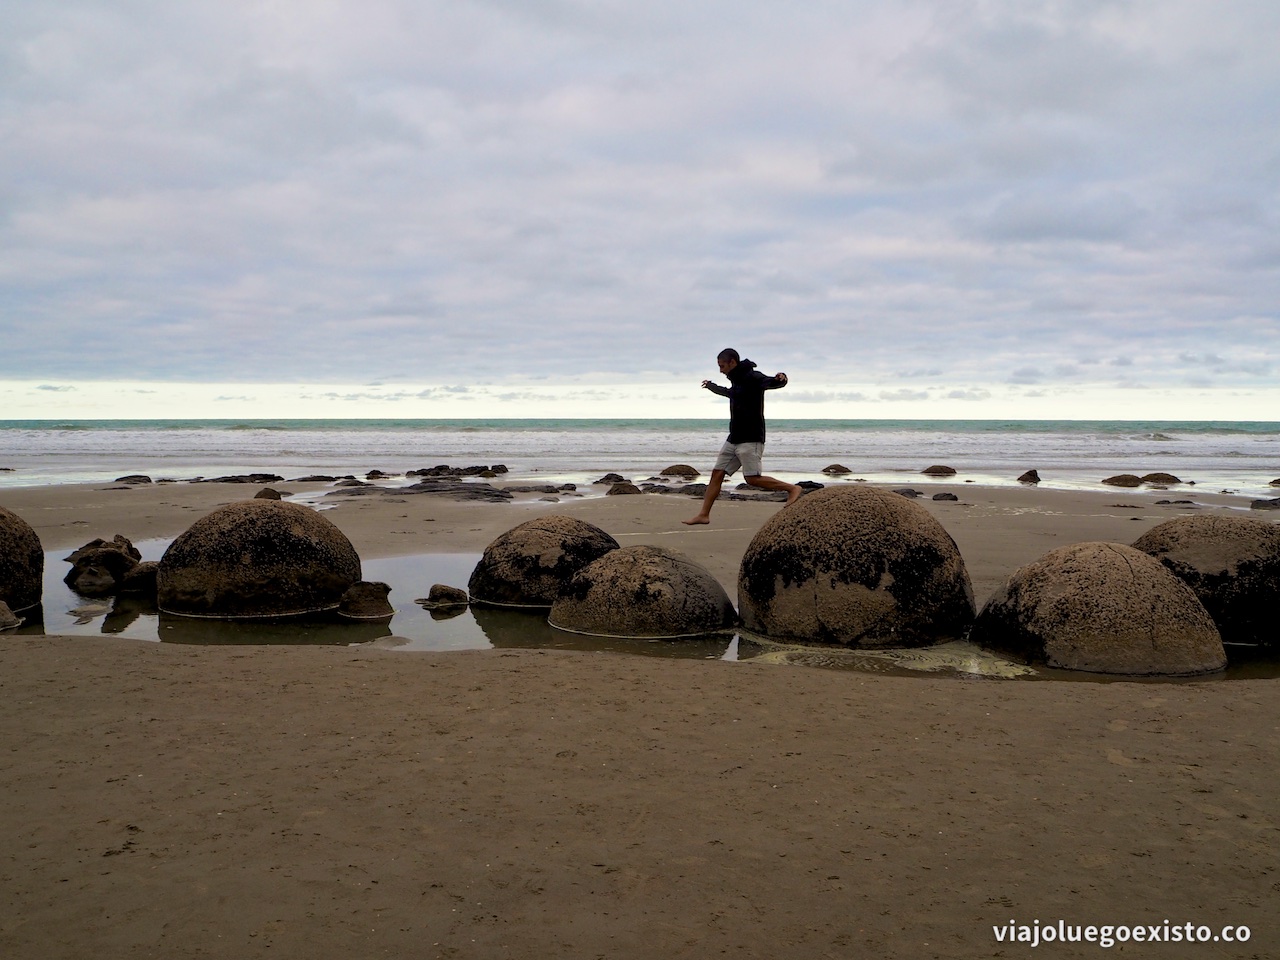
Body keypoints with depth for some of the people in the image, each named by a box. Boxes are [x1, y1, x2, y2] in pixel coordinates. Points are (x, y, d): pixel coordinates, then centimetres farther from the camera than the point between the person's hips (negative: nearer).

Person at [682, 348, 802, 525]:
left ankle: (792, 488, 0)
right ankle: (703, 515, 10)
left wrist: (779, 378, -53)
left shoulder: (752, 377, -12)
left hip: (750, 439, -9)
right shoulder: (737, 381, 17)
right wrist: (711, 386, 56)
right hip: (733, 439, 9)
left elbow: (769, 382, -30)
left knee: (753, 479, -15)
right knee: (717, 474, 6)